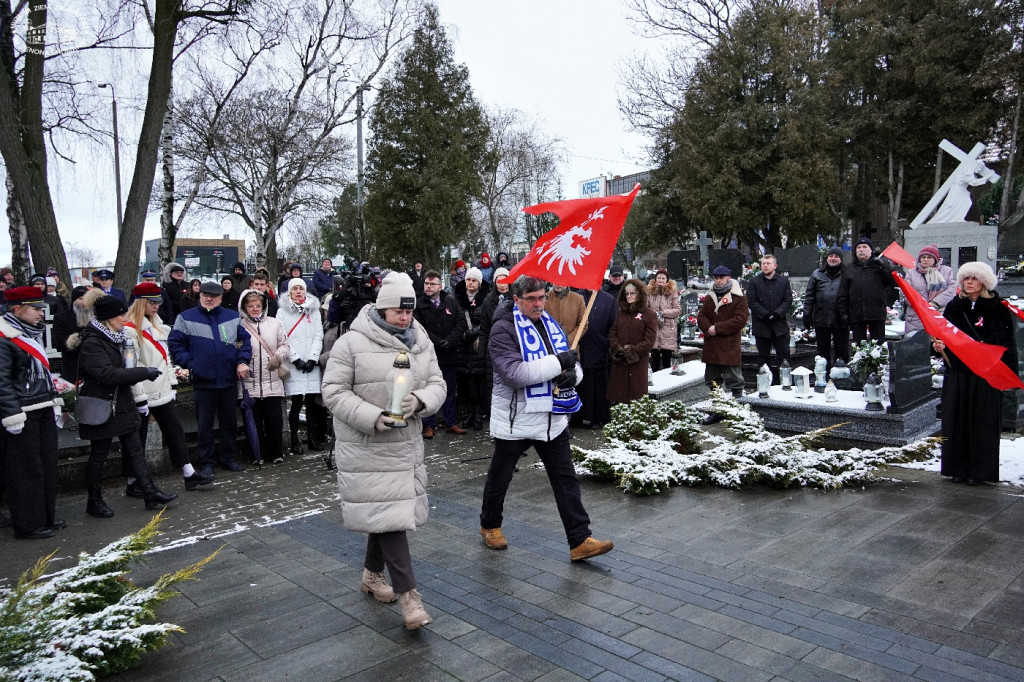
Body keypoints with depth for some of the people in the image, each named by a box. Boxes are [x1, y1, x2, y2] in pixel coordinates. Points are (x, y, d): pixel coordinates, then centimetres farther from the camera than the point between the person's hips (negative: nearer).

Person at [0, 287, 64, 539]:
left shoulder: (33, 334, 15)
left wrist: (54, 402, 21)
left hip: (44, 412, 9)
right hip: (24, 415, -9)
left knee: (47, 464, 14)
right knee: (26, 470, -1)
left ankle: (47, 516, 25)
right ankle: (28, 525, 9)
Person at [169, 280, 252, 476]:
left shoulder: (233, 317, 7)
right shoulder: (186, 318, 1)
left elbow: (245, 340, 9)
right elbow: (175, 343, 1)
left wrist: (242, 361, -5)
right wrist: (189, 364, -9)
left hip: (229, 380, 2)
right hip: (203, 381, -2)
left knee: (229, 422, 11)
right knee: (204, 424, 5)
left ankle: (228, 458, 23)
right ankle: (206, 462, 16)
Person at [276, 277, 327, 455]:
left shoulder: (314, 310, 13)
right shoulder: (283, 311, 4)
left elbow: (319, 336, 8)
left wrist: (313, 358, -4)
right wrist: (296, 359, -9)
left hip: (311, 364, 3)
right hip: (293, 364, -3)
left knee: (312, 402, 3)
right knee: (297, 402, -5)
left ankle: (313, 438, 13)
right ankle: (295, 440, 5)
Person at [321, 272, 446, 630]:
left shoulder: (421, 342, 6)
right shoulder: (352, 343, -11)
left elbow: (437, 384, 5)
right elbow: (334, 392, -11)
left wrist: (420, 400, -19)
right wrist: (372, 418, -23)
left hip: (407, 443, 6)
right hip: (366, 447, -6)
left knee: (386, 511, 17)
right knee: (388, 513, -7)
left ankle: (372, 573, 38)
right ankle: (408, 593, -1)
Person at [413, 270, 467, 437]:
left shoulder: (451, 301, 4)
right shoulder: (419, 304, -3)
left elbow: (461, 322, -3)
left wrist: (449, 341, -14)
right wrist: (438, 343, -18)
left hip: (450, 354, 3)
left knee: (450, 390, 12)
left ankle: (451, 423, 23)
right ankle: (429, 425, 15)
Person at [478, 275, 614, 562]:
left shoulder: (550, 324, 8)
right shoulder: (504, 329, -15)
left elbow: (572, 363, 12)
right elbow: (514, 372, -28)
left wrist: (572, 374, -13)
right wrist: (558, 362, -26)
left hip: (553, 417, 6)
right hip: (515, 419, -5)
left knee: (566, 479, 4)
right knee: (500, 476, 14)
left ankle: (580, 541, 10)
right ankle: (490, 525, 37)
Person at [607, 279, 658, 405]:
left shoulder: (649, 314, -3)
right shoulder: (620, 312, 14)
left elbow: (650, 340, -8)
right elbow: (613, 332, 12)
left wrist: (633, 351, -12)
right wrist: (616, 347, -5)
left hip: (638, 361, -4)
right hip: (619, 361, 5)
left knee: (636, 394, -2)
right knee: (616, 398, 4)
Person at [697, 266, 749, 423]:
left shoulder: (738, 298, -5)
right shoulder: (709, 298, 14)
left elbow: (740, 320, -14)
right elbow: (701, 316, 8)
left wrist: (717, 328, -17)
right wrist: (708, 328, -13)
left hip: (730, 347, -6)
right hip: (711, 347, 6)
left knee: (734, 381, -2)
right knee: (712, 380, 14)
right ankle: (715, 412, 25)